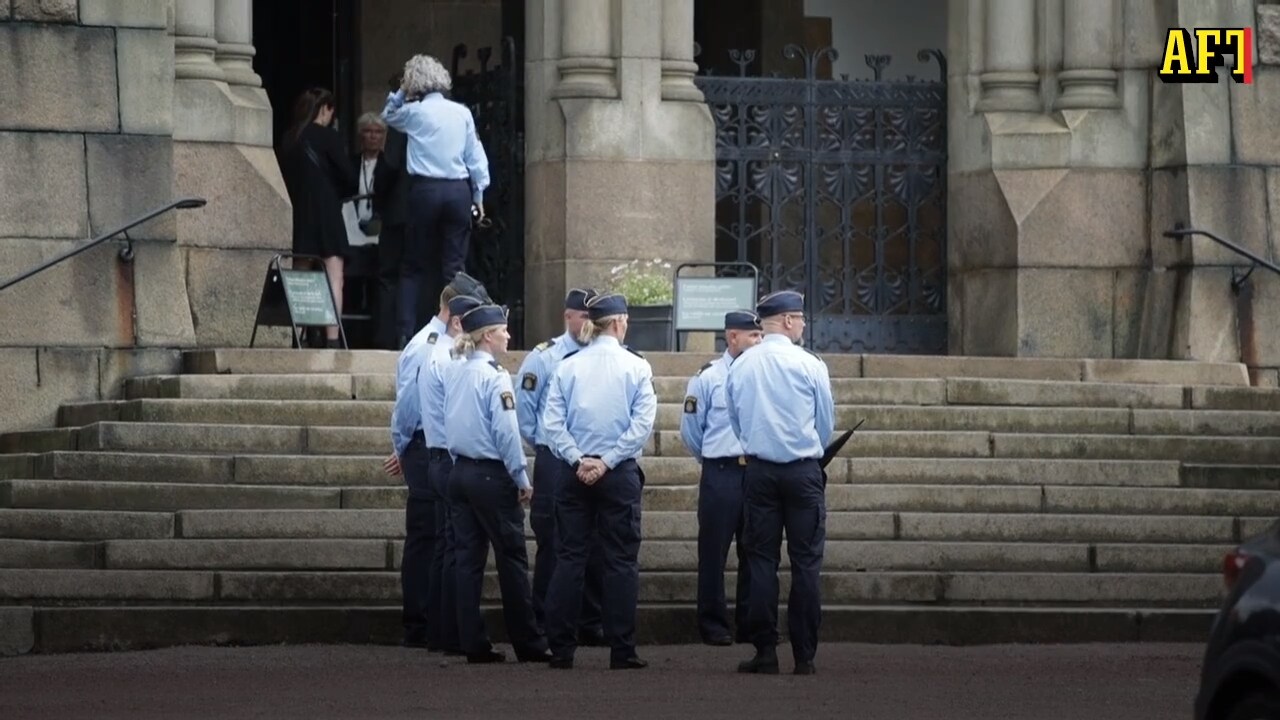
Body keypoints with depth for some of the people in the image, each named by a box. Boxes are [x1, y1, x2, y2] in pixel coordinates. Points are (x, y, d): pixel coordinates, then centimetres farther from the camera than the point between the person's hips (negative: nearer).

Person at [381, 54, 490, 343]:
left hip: (426, 190, -2)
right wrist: (478, 194, 13)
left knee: (413, 265, 6)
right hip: (459, 191, 2)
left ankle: (407, 330, -2)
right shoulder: (462, 113, 4)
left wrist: (401, 93, 17)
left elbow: (388, 116, 20)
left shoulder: (415, 111, -2)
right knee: (454, 264, 4)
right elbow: (475, 156, 7)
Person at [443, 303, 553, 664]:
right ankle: (528, 644, 4)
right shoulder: (494, 376, -13)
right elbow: (507, 432, -16)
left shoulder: (452, 373, 7)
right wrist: (522, 479, -9)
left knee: (468, 559, 7)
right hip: (491, 474, -7)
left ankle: (474, 644, 6)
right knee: (512, 560, 0)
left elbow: (445, 423, 12)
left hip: (459, 472, 7)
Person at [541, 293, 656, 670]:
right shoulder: (636, 366, -3)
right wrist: (608, 461, -11)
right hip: (620, 473, -2)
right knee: (621, 561, 3)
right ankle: (621, 650, 1)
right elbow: (643, 421, -11)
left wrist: (578, 460, -8)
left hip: (573, 473, 2)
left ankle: (561, 649, 4)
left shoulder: (568, 366, 2)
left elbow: (552, 422, -5)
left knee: (569, 558, 6)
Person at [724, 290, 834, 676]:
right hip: (803, 470, -3)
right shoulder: (809, 365, -8)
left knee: (761, 560, 6)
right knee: (805, 562, 1)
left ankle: (765, 652, 2)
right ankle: (804, 656, -1)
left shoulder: (740, 367, 2)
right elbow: (827, 422, 2)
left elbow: (735, 422, 12)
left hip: (759, 469, 3)